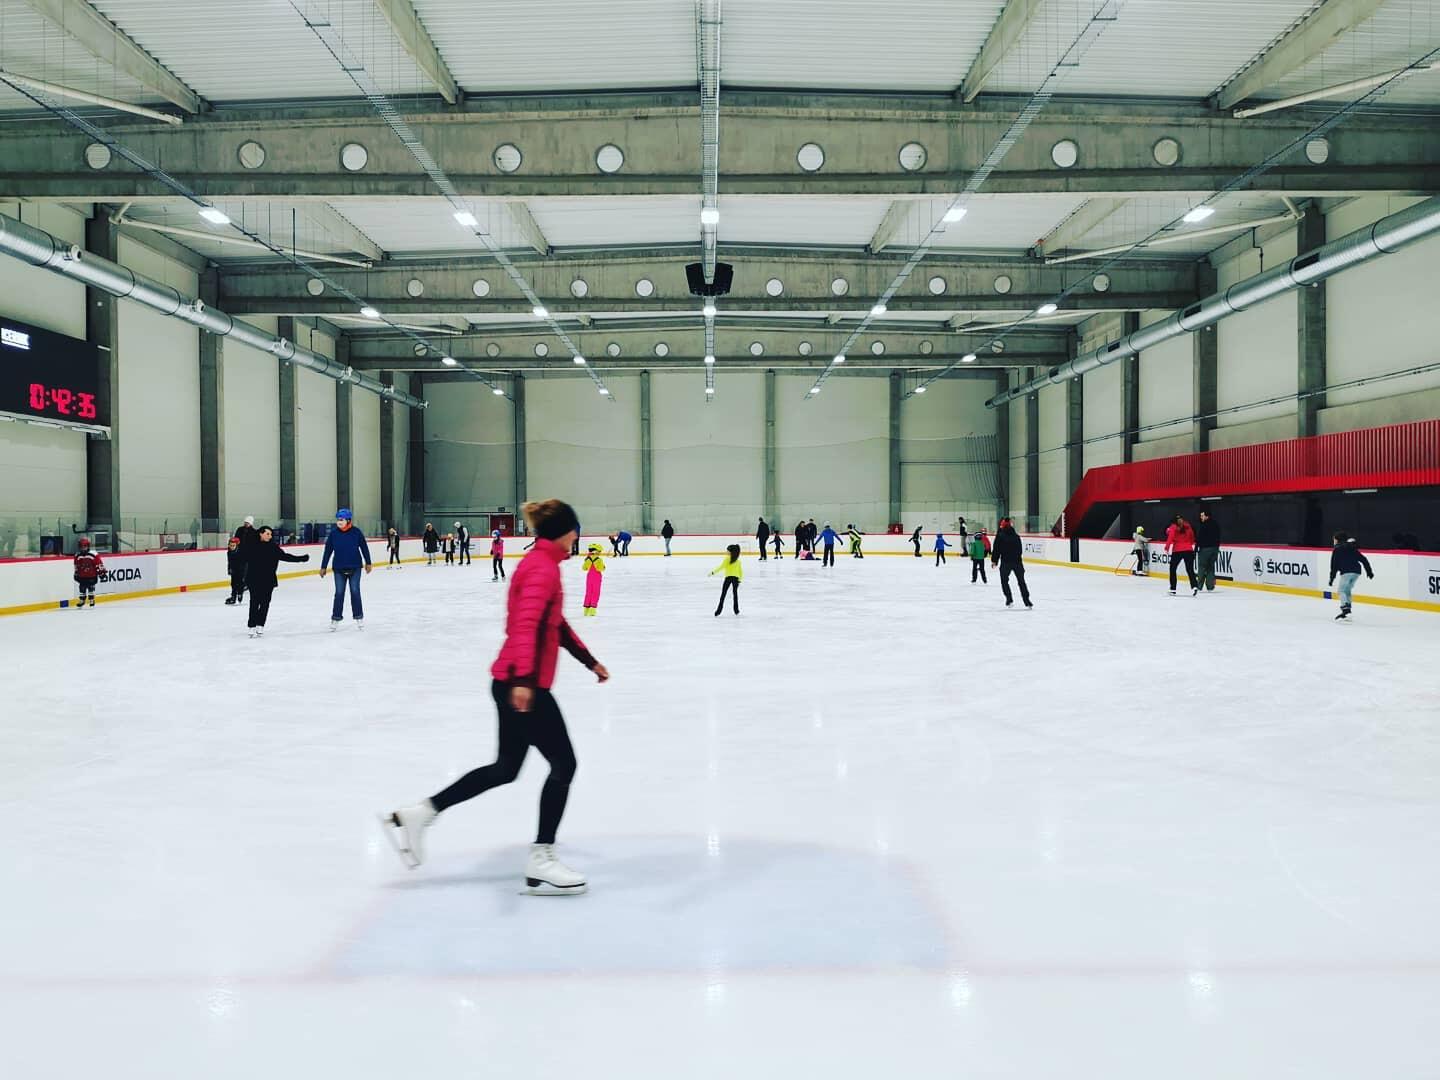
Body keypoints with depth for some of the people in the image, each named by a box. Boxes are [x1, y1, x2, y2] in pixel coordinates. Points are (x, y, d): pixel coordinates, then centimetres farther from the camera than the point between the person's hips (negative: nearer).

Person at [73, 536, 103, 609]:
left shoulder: (94, 555, -12)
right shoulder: (77, 555, 2)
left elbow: (99, 563, -7)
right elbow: (76, 566, 14)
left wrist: (101, 571, -9)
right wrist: (76, 574, 17)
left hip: (92, 576, -4)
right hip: (82, 576, 4)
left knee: (91, 588, -1)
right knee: (82, 589, 11)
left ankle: (92, 601, 8)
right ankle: (81, 600, 24)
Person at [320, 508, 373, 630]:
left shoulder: (356, 532, -8)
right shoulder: (333, 533, -4)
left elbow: (364, 547, 0)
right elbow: (328, 551, 1)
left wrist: (368, 563, 3)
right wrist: (323, 567, 3)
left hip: (355, 568, -1)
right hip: (339, 569, 1)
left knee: (355, 592, 3)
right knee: (339, 593, 5)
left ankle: (359, 617, 14)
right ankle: (336, 619, 14)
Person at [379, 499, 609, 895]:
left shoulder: (539, 563, 16)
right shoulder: (543, 567, -15)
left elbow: (556, 624, 25)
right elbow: (526, 624, -30)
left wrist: (590, 661, 30)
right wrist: (524, 678, -41)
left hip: (513, 682, 10)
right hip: (524, 685, -10)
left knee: (505, 768, 18)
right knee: (563, 764, -1)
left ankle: (416, 814, 22)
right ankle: (540, 861, 6)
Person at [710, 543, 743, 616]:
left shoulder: (727, 558, -6)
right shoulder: (738, 560, 10)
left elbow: (721, 567, -13)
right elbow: (740, 570, 13)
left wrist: (713, 572, -10)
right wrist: (740, 579, 23)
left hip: (728, 577, -4)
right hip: (736, 578, 4)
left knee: (723, 594, 0)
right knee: (735, 593, 18)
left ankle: (718, 611, -4)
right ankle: (736, 610, 22)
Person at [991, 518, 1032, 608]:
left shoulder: (1000, 536, -5)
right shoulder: (1016, 536, 8)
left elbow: (996, 550, -6)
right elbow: (1020, 550, 14)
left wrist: (994, 560, 2)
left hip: (1005, 562, -3)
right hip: (1017, 562, 3)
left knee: (1004, 581, 15)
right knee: (1021, 581, 11)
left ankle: (1009, 598, 6)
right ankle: (1027, 601, 7)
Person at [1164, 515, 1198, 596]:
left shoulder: (1173, 528, -2)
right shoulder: (1188, 526, 9)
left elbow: (1170, 538, -14)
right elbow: (1192, 537, 19)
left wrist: (1167, 548, -13)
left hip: (1177, 550, -3)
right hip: (1188, 550, 3)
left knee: (1172, 568, 11)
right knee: (1190, 569, 3)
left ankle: (1173, 589, 9)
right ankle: (1194, 586, -18)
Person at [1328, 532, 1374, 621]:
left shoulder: (1337, 549, 5)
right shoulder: (1352, 548, 23)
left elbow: (1334, 565, -1)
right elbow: (1363, 559, 19)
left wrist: (1332, 578, 1)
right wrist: (1369, 571, 22)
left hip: (1346, 572, -7)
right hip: (1357, 571, 7)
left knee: (1342, 591, -7)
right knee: (1347, 590, 20)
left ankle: (1345, 611, -24)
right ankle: (1348, 610, 19)